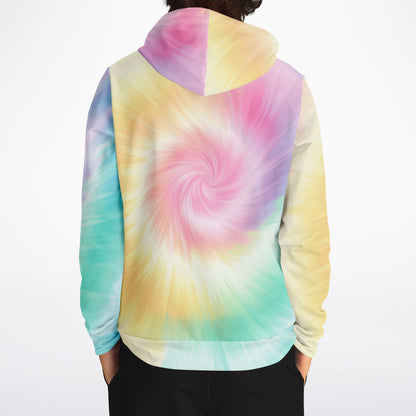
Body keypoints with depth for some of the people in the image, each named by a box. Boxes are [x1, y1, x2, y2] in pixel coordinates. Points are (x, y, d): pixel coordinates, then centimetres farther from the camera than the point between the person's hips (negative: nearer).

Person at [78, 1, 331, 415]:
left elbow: (100, 232, -6)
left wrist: (105, 339, 6)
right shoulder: (288, 85, -8)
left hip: (154, 348, 1)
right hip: (262, 347, 0)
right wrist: (306, 339, 7)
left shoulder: (120, 81, -8)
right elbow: (306, 235, -6)